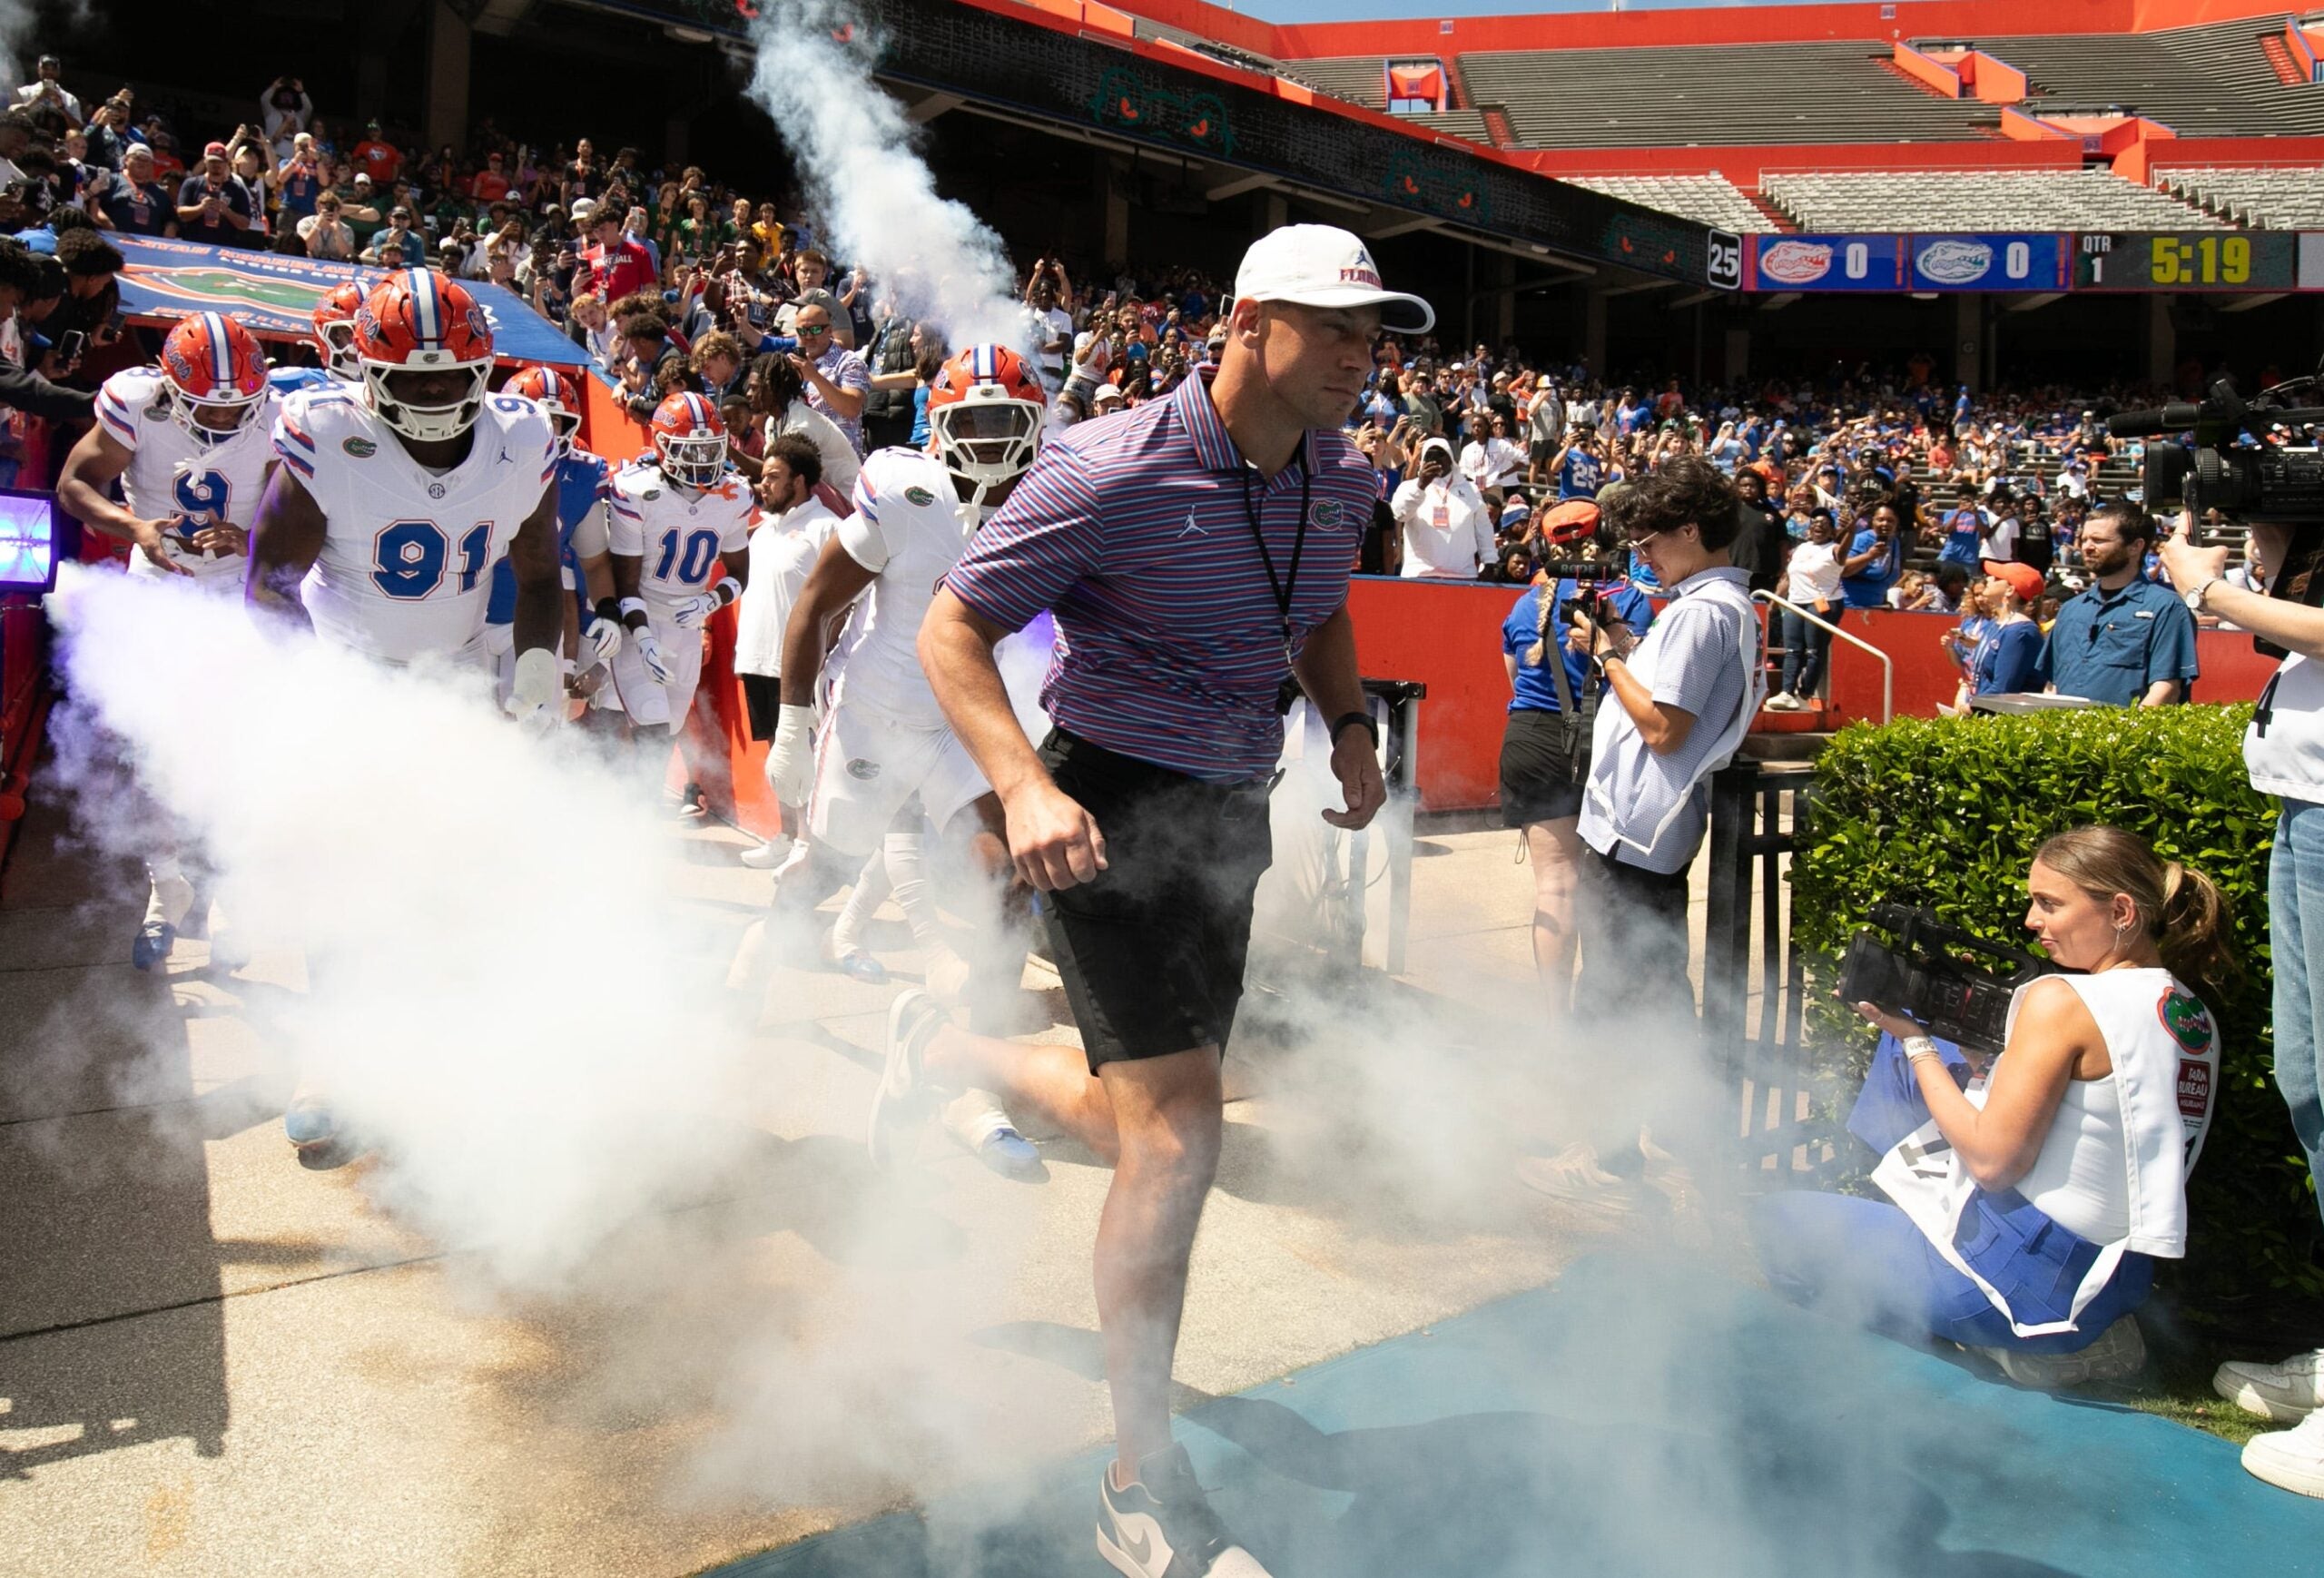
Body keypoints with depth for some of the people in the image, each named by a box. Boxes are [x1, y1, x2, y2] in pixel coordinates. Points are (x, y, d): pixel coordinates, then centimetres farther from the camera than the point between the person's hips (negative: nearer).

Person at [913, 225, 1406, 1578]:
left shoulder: (1343, 482, 2)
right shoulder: (1112, 471, -18)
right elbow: (954, 629, -14)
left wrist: (1352, 721, 5)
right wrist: (1027, 790, -29)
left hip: (1232, 816, 7)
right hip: (1114, 814, -7)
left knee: (1143, 1124, 16)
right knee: (1178, 1131, -11)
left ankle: (944, 1050, 47)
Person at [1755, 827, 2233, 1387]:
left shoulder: (2061, 1001, -23)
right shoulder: (2195, 1016, 3)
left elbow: (1993, 1162, -20)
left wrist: (1916, 1042, -10)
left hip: (2034, 1285, -10)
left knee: (1779, 1223, 5)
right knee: (1901, 1047, 19)